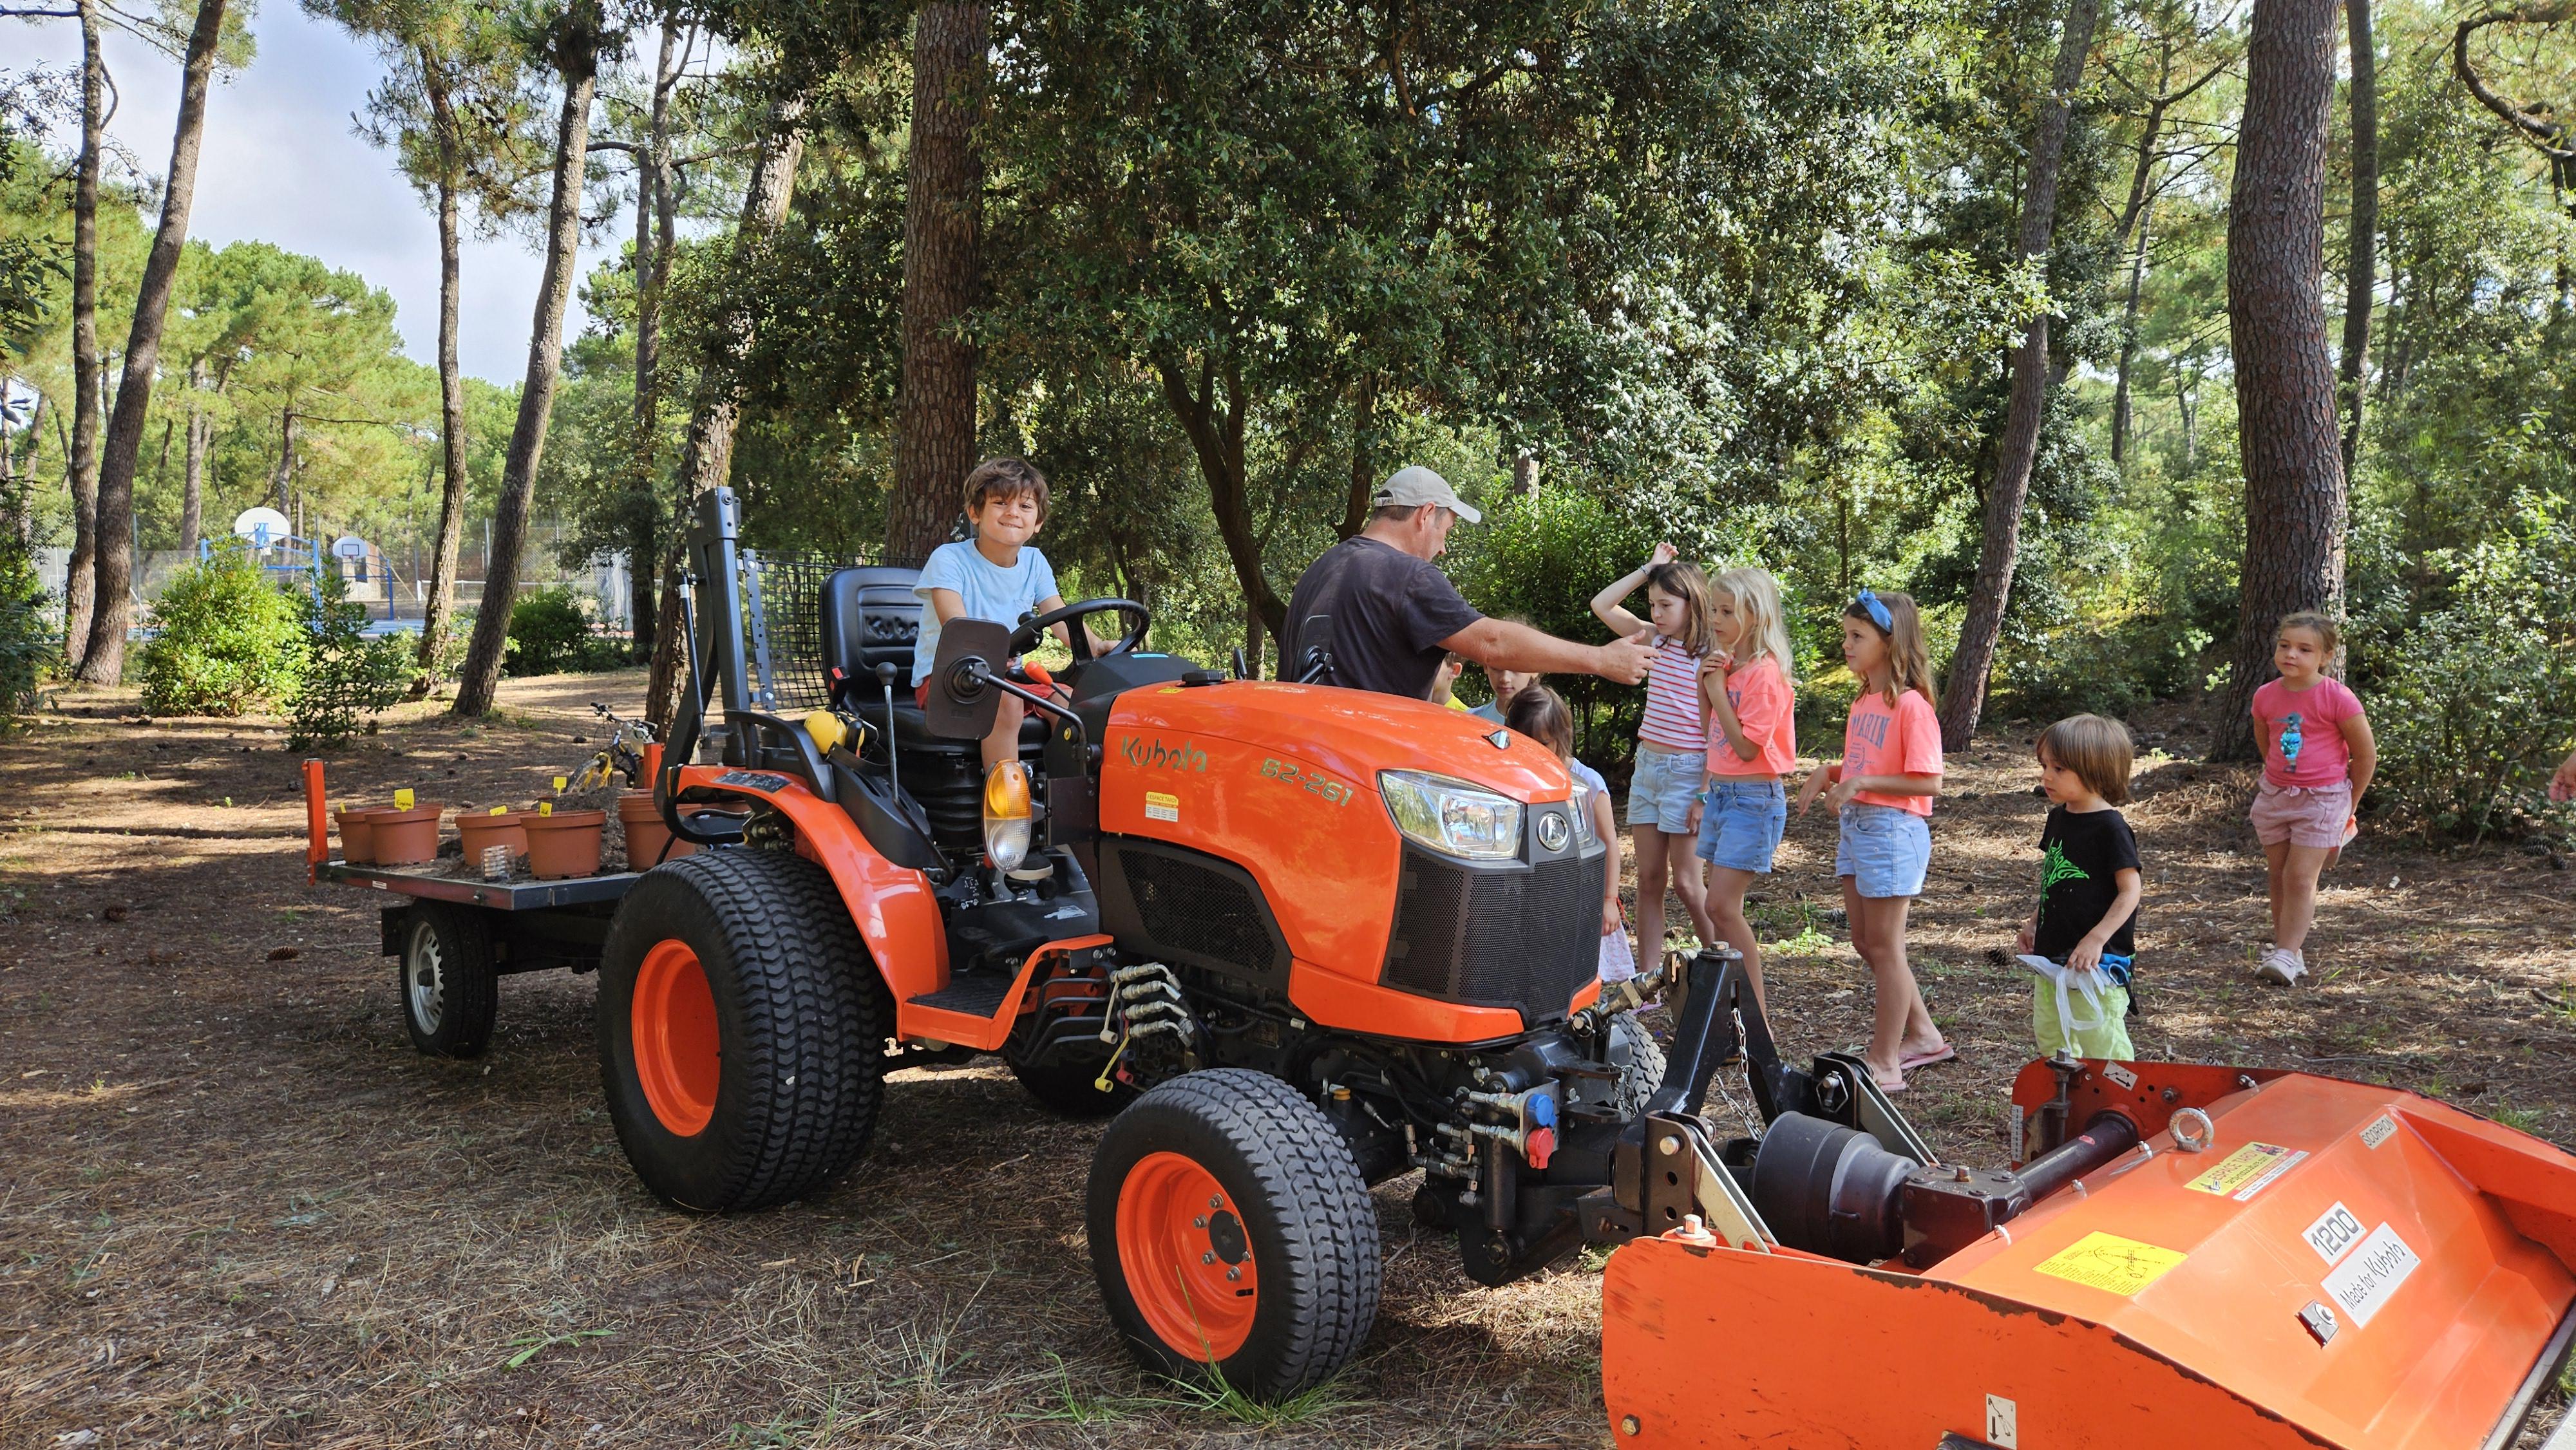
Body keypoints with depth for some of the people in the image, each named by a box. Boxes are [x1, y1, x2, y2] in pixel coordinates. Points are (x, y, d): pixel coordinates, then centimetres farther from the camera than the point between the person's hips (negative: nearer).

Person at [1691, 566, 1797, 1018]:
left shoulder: (1764, 673, -15)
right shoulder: (1726, 665, 11)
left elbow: (1747, 747, -19)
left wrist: (1718, 690, -15)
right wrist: (1705, 684, 2)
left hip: (1755, 798, -9)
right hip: (1720, 792, 9)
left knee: (1721, 906, -12)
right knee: (1723, 908, 9)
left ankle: (1757, 1011, -4)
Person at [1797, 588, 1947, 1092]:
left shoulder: (1911, 705, -16)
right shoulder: (1864, 702, 10)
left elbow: (1928, 782, -19)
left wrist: (1860, 782, -23)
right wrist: (1830, 772, 4)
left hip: (1894, 829, -9)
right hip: (1855, 826, 9)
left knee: (1884, 946, -1)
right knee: (1866, 943, 15)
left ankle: (1885, 1064, 9)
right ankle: (1922, 1035, 31)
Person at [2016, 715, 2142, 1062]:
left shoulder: (2110, 828, -16)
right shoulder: (2059, 817, 8)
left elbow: (2131, 889, -17)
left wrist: (2096, 939, -25)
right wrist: (2033, 924, 17)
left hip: (2096, 962, -9)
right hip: (2052, 956, 9)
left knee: (2102, 1044, -2)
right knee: (2051, 1040, 17)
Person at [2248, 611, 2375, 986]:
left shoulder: (2337, 698, -15)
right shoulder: (2266, 697, -1)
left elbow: (2366, 754, -6)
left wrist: (2349, 804, 1)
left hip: (2323, 799, -5)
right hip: (2275, 796, 5)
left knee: (2300, 877, -9)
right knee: (2278, 876, 8)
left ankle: (2288, 955, -7)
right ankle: (2284, 947, 17)